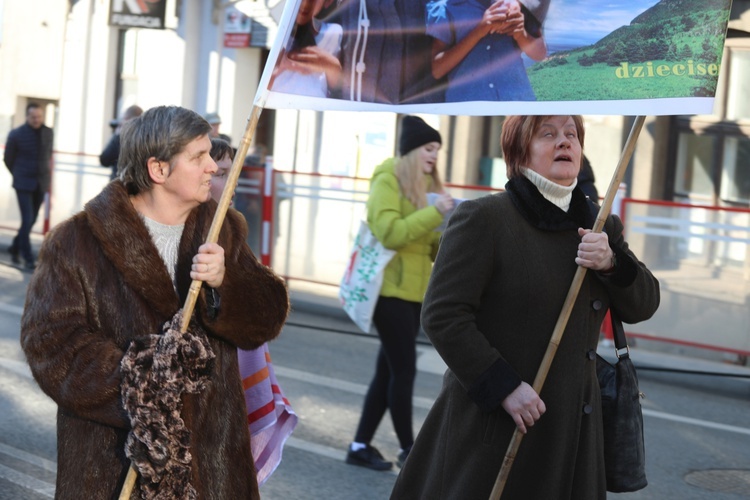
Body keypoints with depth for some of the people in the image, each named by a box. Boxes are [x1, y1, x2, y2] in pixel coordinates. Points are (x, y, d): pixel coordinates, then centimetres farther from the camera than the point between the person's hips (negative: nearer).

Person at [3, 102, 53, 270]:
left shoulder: (48, 133, 3)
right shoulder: (16, 134, -8)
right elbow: (8, 159, 4)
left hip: (41, 183, 4)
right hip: (24, 184, -4)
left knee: (32, 220, 9)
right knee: (27, 219, -10)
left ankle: (15, 248, 30)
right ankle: (28, 259, -5)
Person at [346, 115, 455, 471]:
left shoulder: (426, 184, 16)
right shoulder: (388, 180, -8)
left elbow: (432, 244, 15)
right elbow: (390, 233, -21)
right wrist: (434, 212, -22)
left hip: (415, 291, 8)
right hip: (391, 288, -8)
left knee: (389, 371, 9)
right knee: (404, 370, -4)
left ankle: (361, 445, 15)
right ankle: (408, 449, 6)